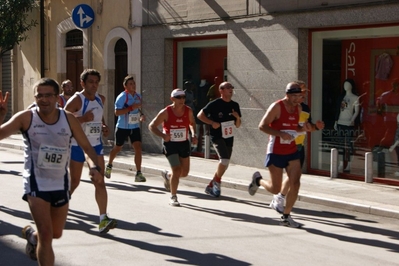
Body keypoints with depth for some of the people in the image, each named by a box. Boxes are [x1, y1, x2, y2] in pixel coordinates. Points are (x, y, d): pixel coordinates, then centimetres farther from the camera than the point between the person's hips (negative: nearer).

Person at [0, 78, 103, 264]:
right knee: (46, 234, -15)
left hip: (60, 183, 4)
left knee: (56, 234, 18)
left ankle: (31, 233, 52)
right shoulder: (26, 117, -14)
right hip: (36, 183, -4)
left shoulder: (68, 119, -7)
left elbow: (86, 147, 0)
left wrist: (94, 167, -18)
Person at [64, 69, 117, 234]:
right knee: (74, 181, 6)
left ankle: (103, 219, -10)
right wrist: (83, 119, -30)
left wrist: (104, 126, 6)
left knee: (99, 181, -6)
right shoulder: (76, 100, -14)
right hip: (77, 145, -5)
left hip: (96, 145, 5)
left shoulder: (101, 99, 6)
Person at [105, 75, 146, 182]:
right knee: (118, 148, 14)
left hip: (135, 127, 4)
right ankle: (109, 166, 41)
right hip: (122, 127, -4)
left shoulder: (138, 96, 5)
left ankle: (138, 174, -10)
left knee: (138, 148, -11)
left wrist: (141, 115, 3)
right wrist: (132, 107, -29)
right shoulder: (122, 97, -15)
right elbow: (117, 112, -24)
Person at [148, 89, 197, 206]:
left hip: (184, 143, 5)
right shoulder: (166, 112, -15)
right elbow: (152, 126, -10)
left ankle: (167, 176, 42)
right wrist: (163, 135, -26)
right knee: (177, 170, -15)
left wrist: (193, 134, -2)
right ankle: (173, 198, 2)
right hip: (170, 144, -5)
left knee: (184, 172, 9)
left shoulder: (188, 111, -4)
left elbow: (192, 123, 17)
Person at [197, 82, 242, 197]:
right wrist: (212, 123, -16)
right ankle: (217, 182, -1)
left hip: (229, 137, 7)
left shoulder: (235, 105, 8)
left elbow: (237, 125, 12)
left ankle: (211, 186, 24)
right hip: (217, 136, -7)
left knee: (225, 164, 9)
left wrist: (237, 117, -9)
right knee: (224, 159, -23)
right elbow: (200, 115, -6)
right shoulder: (214, 104, -9)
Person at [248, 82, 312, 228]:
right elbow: (262, 126, -15)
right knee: (275, 189, 1)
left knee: (295, 184, -6)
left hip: (292, 151, 6)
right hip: (276, 153, -6)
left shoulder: (298, 108, 7)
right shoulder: (276, 106, -14)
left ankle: (286, 217, 9)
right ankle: (258, 180, 34)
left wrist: (303, 128, -2)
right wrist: (281, 134, -26)